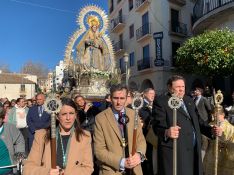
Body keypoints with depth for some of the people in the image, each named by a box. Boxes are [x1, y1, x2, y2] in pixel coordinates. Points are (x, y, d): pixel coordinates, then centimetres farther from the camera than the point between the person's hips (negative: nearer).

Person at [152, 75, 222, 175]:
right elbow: (158, 125, -17)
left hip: (194, 151, 7)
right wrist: (166, 132, -38)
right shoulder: (160, 102, -8)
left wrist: (211, 130, -1)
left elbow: (198, 121, 17)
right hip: (174, 152, -6)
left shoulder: (189, 101, 15)